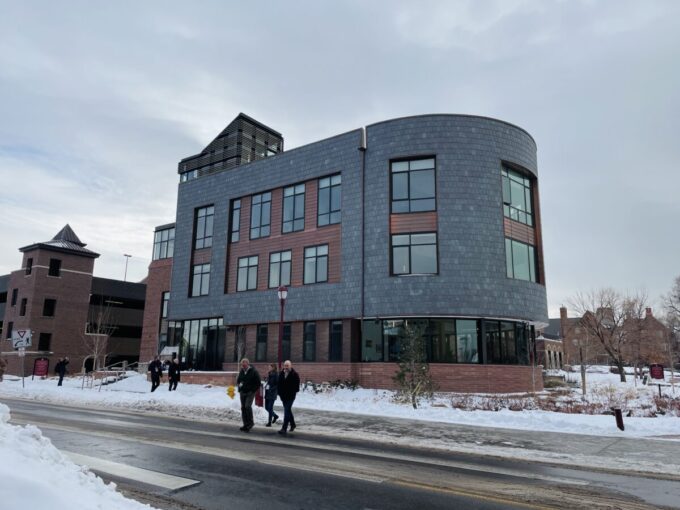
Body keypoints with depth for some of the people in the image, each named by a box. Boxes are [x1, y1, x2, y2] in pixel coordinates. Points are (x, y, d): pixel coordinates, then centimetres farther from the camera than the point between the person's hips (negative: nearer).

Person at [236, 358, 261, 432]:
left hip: (250, 393, -6)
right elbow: (238, 380, 23)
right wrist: (239, 384, 3)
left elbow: (258, 383, -6)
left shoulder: (253, 372, -9)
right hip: (243, 392, 6)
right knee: (243, 408, 6)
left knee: (247, 406, -20)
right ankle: (246, 424, 14)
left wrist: (253, 390, -11)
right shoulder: (241, 371, 8)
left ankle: (250, 422, -4)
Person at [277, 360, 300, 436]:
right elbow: (279, 384, 14)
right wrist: (279, 393, 5)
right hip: (283, 396, 6)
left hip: (290, 396, -6)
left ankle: (284, 429, -15)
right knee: (288, 410, 18)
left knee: (287, 411, -13)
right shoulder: (281, 374, 8)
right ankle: (292, 424, 36)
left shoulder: (294, 374, -8)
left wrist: (293, 392, -13)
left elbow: (296, 386, -8)